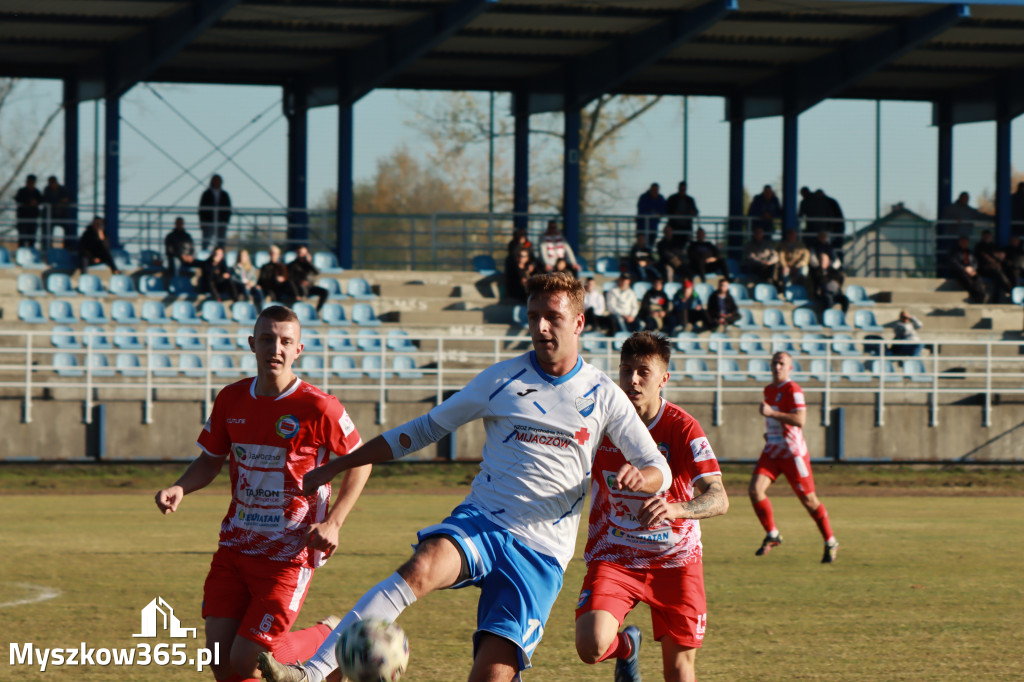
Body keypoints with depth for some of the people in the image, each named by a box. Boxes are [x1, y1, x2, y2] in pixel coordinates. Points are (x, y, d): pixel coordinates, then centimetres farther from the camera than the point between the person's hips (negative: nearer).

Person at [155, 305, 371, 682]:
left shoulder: (317, 408, -13)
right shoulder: (232, 400, 2)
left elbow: (359, 462, -1)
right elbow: (210, 460, 15)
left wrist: (332, 523, -11)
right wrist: (179, 488, -7)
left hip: (289, 555, -5)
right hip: (235, 547, 5)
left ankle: (328, 638, 18)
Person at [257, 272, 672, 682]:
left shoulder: (603, 397, 7)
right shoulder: (502, 379, 8)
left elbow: (660, 471, 11)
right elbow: (424, 429, 14)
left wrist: (639, 477, -17)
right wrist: (335, 467, 11)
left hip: (541, 554, 0)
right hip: (480, 522, 0)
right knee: (420, 569, -33)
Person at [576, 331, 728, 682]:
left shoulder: (682, 429, -15)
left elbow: (718, 499, -28)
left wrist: (674, 510, -47)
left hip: (675, 559, -1)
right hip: (613, 557, 1)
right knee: (591, 645, -21)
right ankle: (626, 646, 16)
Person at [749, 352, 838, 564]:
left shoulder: (793, 390, -12)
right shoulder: (769, 390, 14)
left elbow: (799, 419, -25)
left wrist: (771, 413, -29)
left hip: (793, 452, -7)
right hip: (771, 451, 7)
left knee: (808, 499, 2)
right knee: (755, 490, -13)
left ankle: (830, 542, 17)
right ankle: (772, 535, 1)